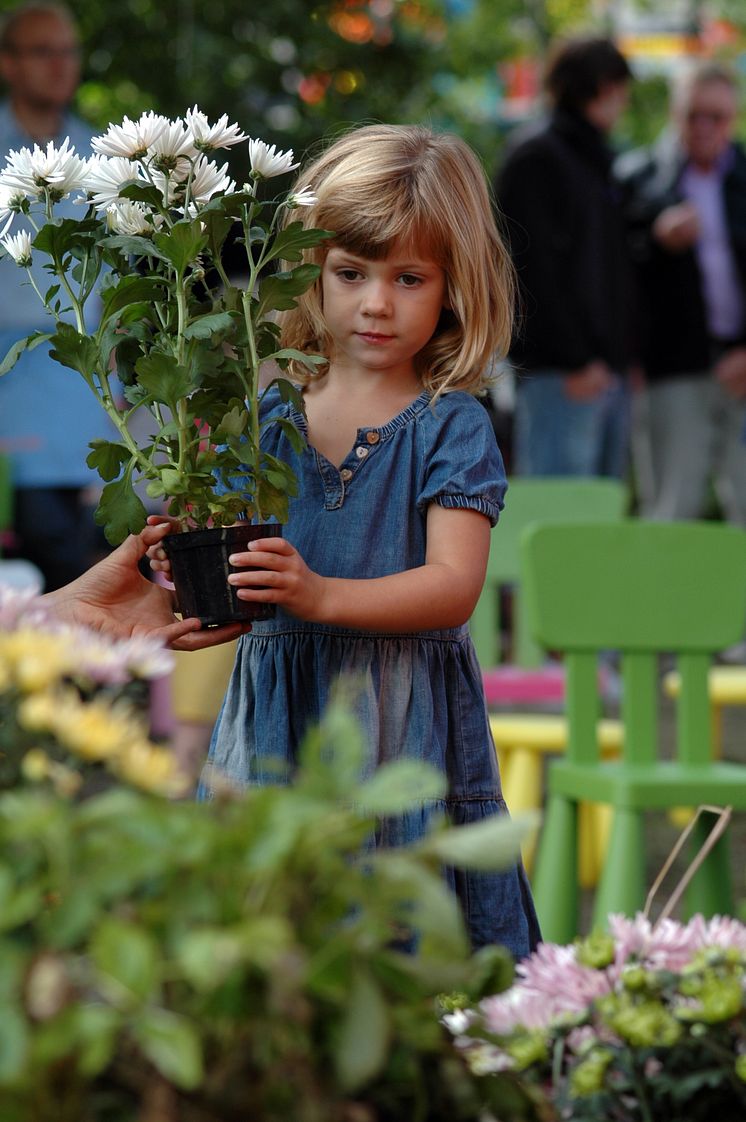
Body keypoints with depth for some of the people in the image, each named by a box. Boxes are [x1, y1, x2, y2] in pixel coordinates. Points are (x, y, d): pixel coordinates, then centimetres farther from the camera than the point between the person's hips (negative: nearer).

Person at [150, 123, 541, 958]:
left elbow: (453, 587, -14)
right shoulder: (270, 415, 9)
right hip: (278, 714, 4)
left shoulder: (450, 426, -4)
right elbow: (228, 541, 12)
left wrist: (320, 595, -27)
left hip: (403, 722, -3)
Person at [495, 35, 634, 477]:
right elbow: (534, 267, -15)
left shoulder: (595, 159, 21)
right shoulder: (536, 156, -7)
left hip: (604, 367, 9)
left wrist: (622, 356, 13)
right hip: (562, 373, -9)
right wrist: (575, 360, -19)